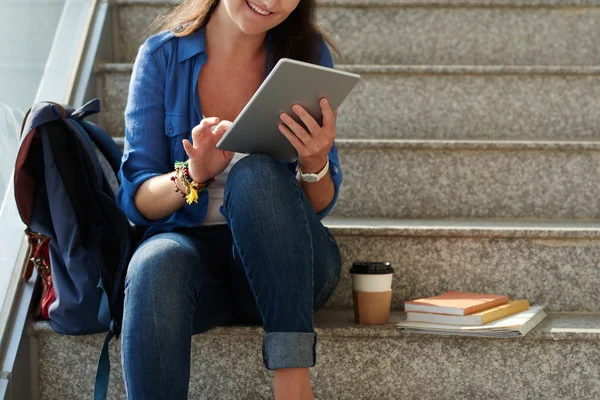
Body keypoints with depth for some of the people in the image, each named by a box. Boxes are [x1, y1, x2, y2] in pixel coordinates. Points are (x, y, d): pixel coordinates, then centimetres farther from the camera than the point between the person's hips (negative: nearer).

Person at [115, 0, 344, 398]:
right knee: (158, 261, -35)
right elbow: (136, 201, -3)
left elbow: (318, 207, 1)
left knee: (255, 170, -30)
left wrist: (315, 164, -22)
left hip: (283, 263, 0)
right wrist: (193, 175, -24)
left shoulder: (307, 53, 0)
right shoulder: (163, 56, -1)